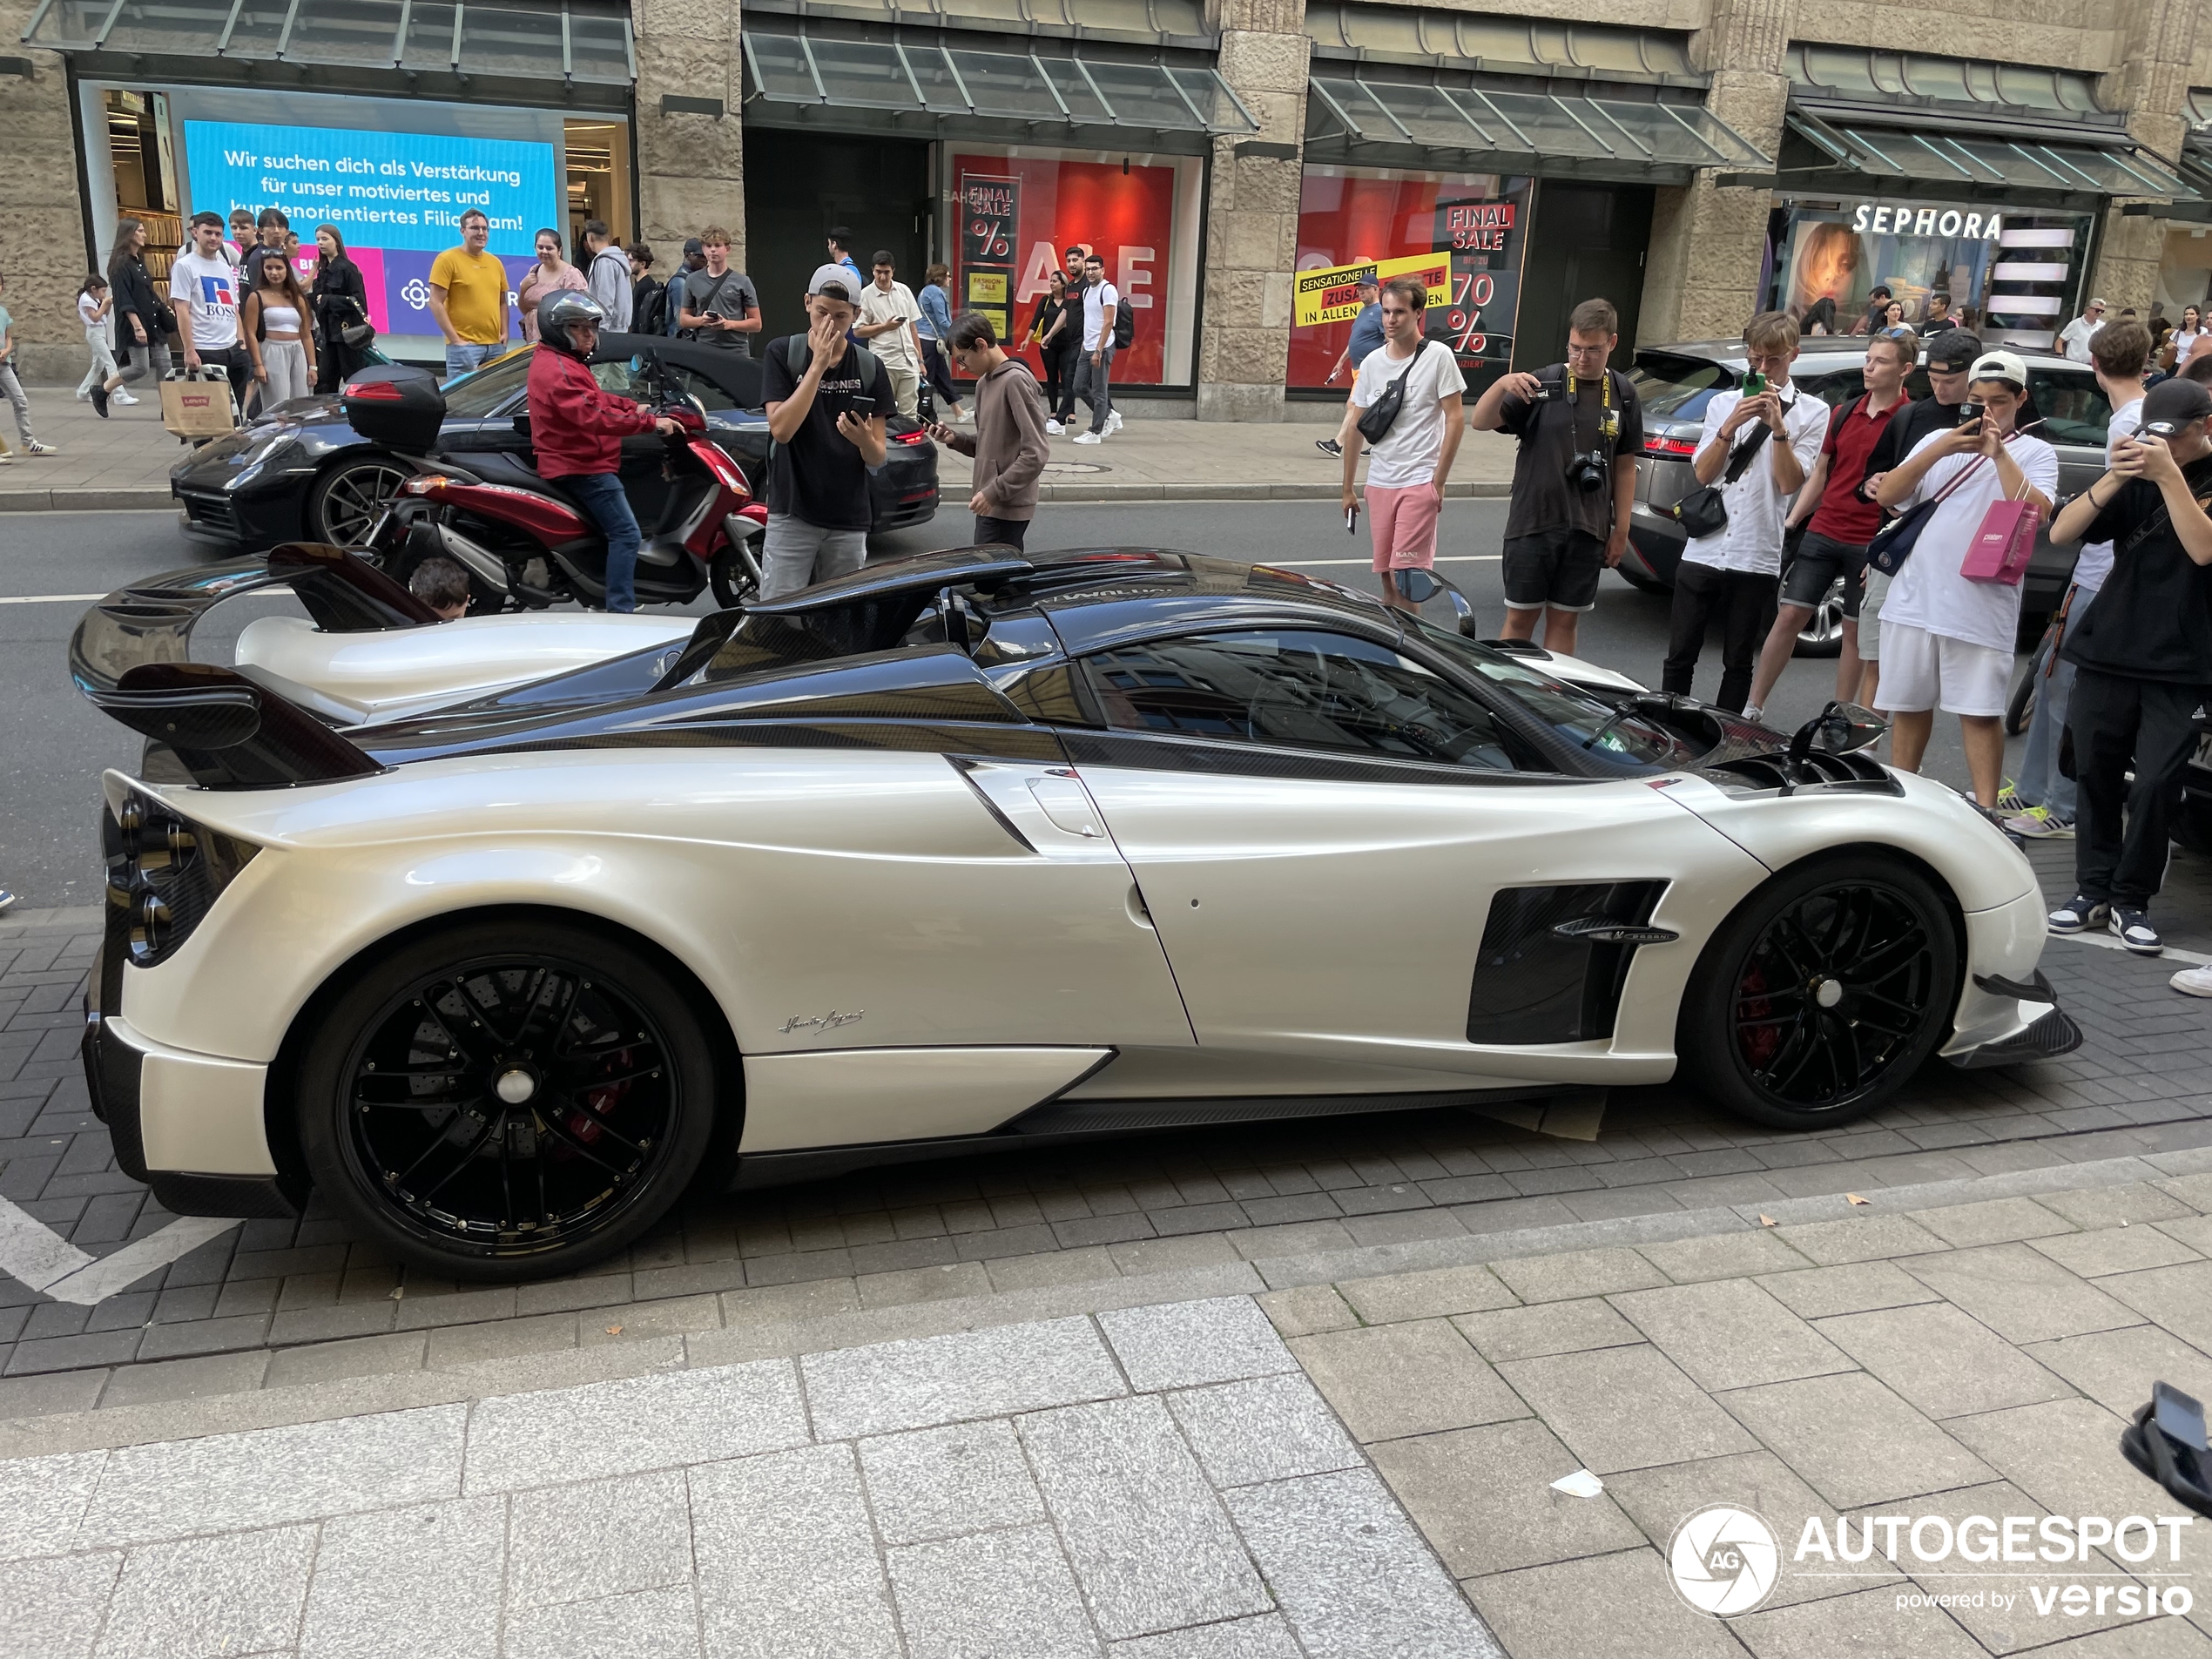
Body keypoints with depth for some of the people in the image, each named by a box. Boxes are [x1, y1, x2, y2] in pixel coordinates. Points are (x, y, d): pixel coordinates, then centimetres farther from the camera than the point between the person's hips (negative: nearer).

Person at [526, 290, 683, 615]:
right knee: (626, 534, -17)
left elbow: (593, 398, 23)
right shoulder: (557, 370, -20)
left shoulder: (561, 360, 16)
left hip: (581, 462, 11)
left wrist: (631, 407, 8)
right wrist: (650, 422, -29)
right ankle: (620, 611, -20)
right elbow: (594, 417, -30)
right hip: (582, 466, -11)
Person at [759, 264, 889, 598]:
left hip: (848, 520, 2)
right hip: (792, 515, -2)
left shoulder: (869, 368, 3)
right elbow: (781, 429, -15)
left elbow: (877, 459, 3)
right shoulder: (783, 353, -2)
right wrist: (818, 364, -18)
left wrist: (864, 440, -22)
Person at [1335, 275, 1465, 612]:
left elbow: (1454, 421, -6)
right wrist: (1348, 487, 15)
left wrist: (1438, 482, -10)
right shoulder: (1372, 363, 8)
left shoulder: (1438, 356, -5)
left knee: (1405, 577, -12)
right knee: (1386, 577, 8)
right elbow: (1355, 426, 14)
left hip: (1420, 482, -5)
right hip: (1379, 483, 5)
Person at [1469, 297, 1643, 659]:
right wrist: (1502, 384, -30)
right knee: (1520, 617, 4)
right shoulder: (1541, 384, -5)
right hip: (1532, 524, -2)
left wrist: (1621, 528, 7)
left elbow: (1625, 466, 10)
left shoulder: (1623, 395, 5)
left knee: (1565, 620, 9)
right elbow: (1480, 423, -11)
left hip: (1587, 531, 2)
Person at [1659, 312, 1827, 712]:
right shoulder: (1723, 404, 11)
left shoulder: (1812, 412, 3)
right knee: (1680, 655, 5)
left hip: (1757, 559, -2)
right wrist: (1731, 425, -11)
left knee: (1738, 663, 6)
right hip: (1703, 550, 2)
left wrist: (1778, 427, -15)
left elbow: (1789, 483, -5)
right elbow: (1702, 473, 2)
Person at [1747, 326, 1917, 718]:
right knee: (1789, 616, 2)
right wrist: (1791, 522, 11)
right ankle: (1753, 707, 8)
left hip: (1870, 544, -4)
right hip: (1822, 532, 4)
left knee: (1854, 631, 5)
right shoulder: (1844, 414, 11)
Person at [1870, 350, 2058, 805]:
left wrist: (1999, 452, -15)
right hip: (1914, 598, 4)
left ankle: (1985, 810, 0)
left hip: (1982, 608, -3)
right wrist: (1940, 449, -11)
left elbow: (2035, 512, -14)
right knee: (1909, 704, 12)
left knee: (1981, 712, -4)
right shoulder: (1938, 439, 13)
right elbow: (1888, 495, 0)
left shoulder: (2035, 453, 4)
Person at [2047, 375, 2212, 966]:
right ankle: (2094, 890, 16)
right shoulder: (2138, 479, 9)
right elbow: (2061, 532, -1)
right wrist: (2112, 480, -16)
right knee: (2097, 776, 6)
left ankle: (2131, 902, 5)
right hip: (2108, 651, 3)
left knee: (2154, 786, -6)